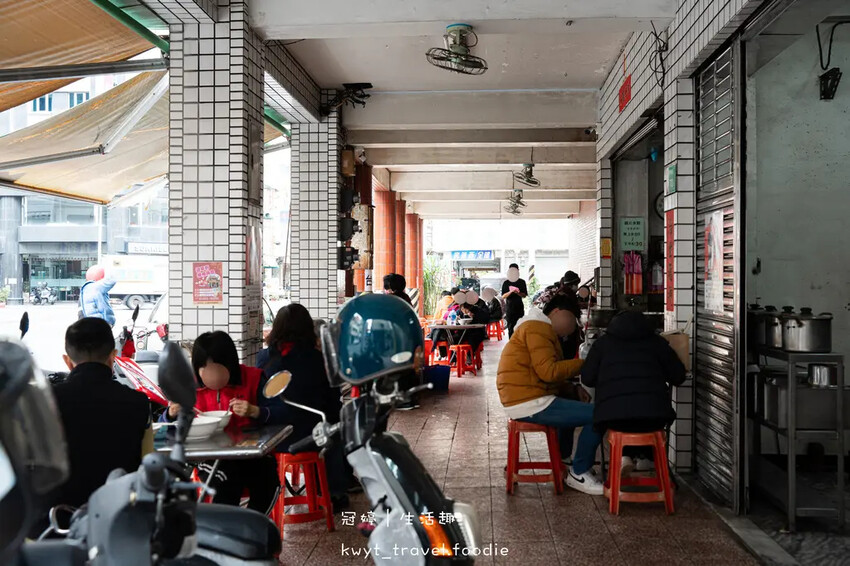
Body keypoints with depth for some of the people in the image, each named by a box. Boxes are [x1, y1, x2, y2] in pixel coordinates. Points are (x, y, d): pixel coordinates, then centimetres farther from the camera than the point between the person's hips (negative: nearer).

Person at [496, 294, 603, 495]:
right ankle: (579, 474, 0)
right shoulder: (537, 328, -11)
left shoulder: (542, 330, 23)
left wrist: (574, 389, 6)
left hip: (527, 397, 11)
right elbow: (548, 371, -22)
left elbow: (547, 376, 21)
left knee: (575, 403, 32)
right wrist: (583, 364, -11)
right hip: (529, 403, -11)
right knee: (597, 415, -15)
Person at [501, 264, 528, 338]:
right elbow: (503, 296, -1)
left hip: (519, 307, 1)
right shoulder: (506, 283, 4)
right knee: (510, 326, -2)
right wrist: (510, 292, -20)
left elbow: (524, 295, 4)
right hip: (509, 307, -1)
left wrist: (518, 293, -17)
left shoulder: (522, 282, 6)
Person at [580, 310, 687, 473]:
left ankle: (625, 453, 18)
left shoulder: (602, 343, 18)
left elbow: (587, 378, 13)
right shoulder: (656, 341, 18)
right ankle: (643, 455, 34)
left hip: (613, 414, 0)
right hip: (653, 413, 0)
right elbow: (678, 376, 17)